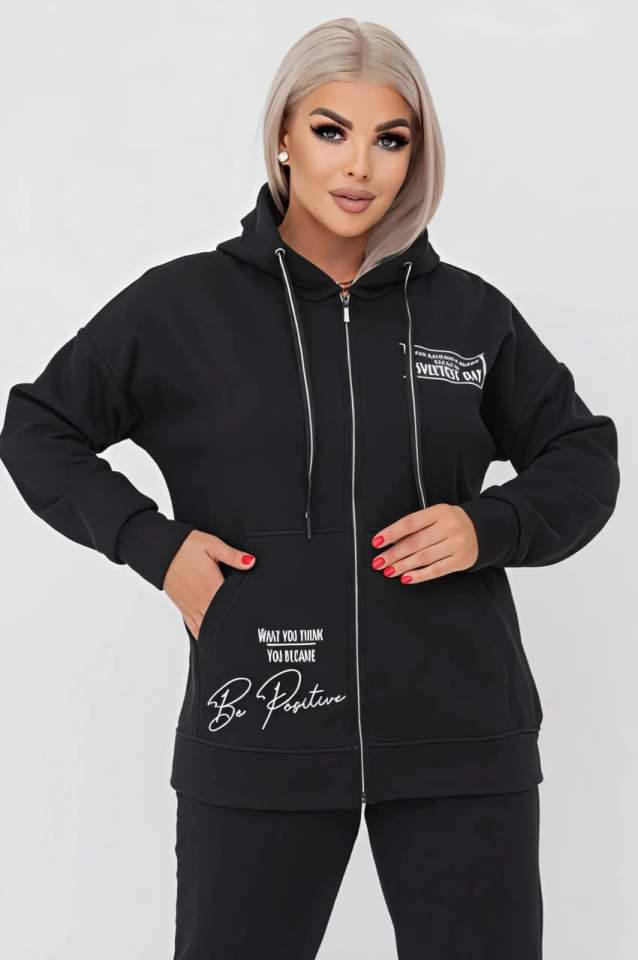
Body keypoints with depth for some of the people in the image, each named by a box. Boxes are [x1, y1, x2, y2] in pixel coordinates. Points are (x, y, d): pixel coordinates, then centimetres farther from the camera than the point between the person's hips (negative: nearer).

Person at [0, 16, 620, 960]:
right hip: (259, 732, -1)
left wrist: (491, 526, -6)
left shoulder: (469, 310, 5)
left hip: (461, 734, 2)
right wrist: (152, 544, -4)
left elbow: (583, 458, 14)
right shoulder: (182, 304, 0)